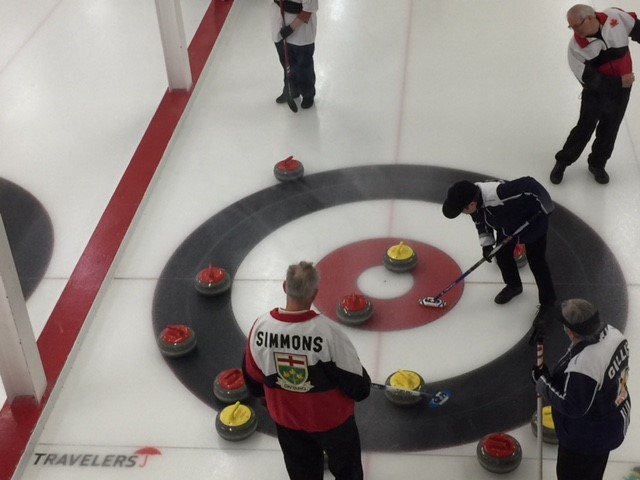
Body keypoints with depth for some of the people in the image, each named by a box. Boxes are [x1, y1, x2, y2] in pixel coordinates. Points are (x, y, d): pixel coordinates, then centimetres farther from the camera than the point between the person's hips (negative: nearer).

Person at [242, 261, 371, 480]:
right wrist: (361, 388, 2)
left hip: (286, 419, 4)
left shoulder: (261, 327, -22)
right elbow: (356, 382, -23)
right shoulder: (327, 330, -35)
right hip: (330, 418, -3)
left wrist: (269, 396, 19)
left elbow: (252, 376, -3)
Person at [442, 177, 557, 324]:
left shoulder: (500, 195, -47)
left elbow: (530, 185, -39)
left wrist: (546, 208, -25)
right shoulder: (473, 196, -22)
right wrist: (486, 242, -6)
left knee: (536, 263, 1)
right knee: (502, 255, 18)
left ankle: (548, 302, 19)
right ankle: (514, 285, 46)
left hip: (532, 222, -7)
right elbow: (480, 219, -1)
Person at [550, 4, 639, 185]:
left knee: (609, 129, 13)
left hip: (622, 89, 3)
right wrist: (618, 82, -24)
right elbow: (590, 79, -22)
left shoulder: (615, 16, -19)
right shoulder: (576, 46, -23)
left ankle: (597, 164, 32)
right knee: (585, 128, 0)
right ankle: (562, 163, 17)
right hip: (596, 91, -3)